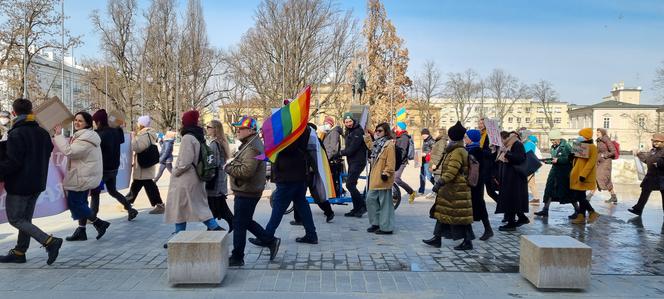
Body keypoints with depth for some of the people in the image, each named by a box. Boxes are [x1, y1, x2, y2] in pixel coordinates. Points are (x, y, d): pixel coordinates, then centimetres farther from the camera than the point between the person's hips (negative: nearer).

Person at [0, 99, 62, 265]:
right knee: (25, 218, 16)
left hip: (19, 185, -8)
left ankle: (49, 241, -13)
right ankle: (19, 252, 23)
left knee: (15, 219, 1)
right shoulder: (43, 133, 7)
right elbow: (47, 156, 16)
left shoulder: (16, 134, -17)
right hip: (38, 183, 8)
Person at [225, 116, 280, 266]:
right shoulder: (250, 143, 14)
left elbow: (246, 171, -29)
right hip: (246, 191, 11)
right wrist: (232, 166, 5)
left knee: (239, 225, 1)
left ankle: (237, 257, 13)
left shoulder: (252, 148, -21)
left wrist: (228, 168, -15)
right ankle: (271, 241, 25)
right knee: (246, 222, 20)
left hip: (246, 193, -11)